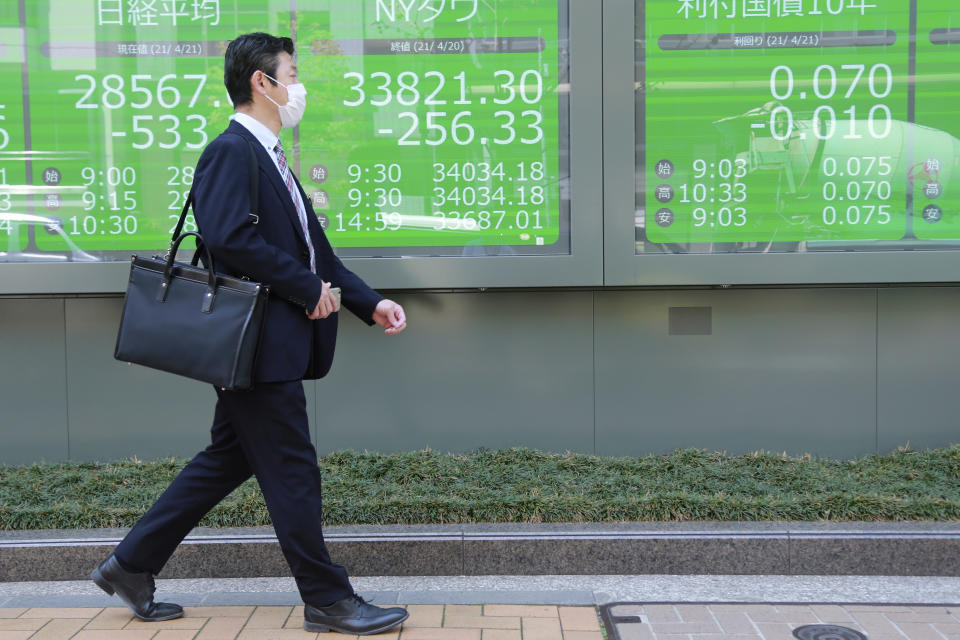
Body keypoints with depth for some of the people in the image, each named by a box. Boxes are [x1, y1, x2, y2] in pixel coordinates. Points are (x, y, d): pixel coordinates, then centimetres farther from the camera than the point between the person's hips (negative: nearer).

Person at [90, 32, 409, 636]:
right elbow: (231, 239, -26)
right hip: (258, 343, -10)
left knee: (227, 460, 17)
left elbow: (313, 248, 19)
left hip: (274, 343, 10)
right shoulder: (231, 151, -12)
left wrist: (370, 303, 11)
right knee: (291, 470, 0)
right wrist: (310, 289, -18)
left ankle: (132, 566, 28)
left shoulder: (270, 158, 19)